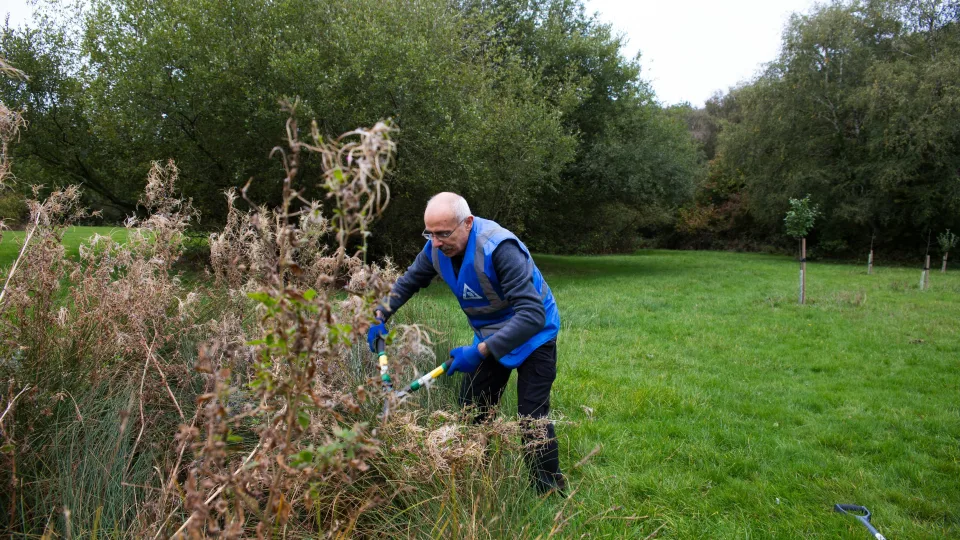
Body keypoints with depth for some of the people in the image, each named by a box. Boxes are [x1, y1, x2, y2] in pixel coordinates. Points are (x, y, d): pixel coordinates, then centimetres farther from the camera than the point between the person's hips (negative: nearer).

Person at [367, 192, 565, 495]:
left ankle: (550, 492, 13)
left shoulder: (499, 248, -36)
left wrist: (479, 352, -40)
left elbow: (532, 315, -39)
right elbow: (408, 282, 7)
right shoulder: (438, 248, -13)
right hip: (490, 335, 7)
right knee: (470, 412, 12)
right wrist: (380, 316, -8)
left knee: (532, 419, -7)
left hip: (533, 335, -7)